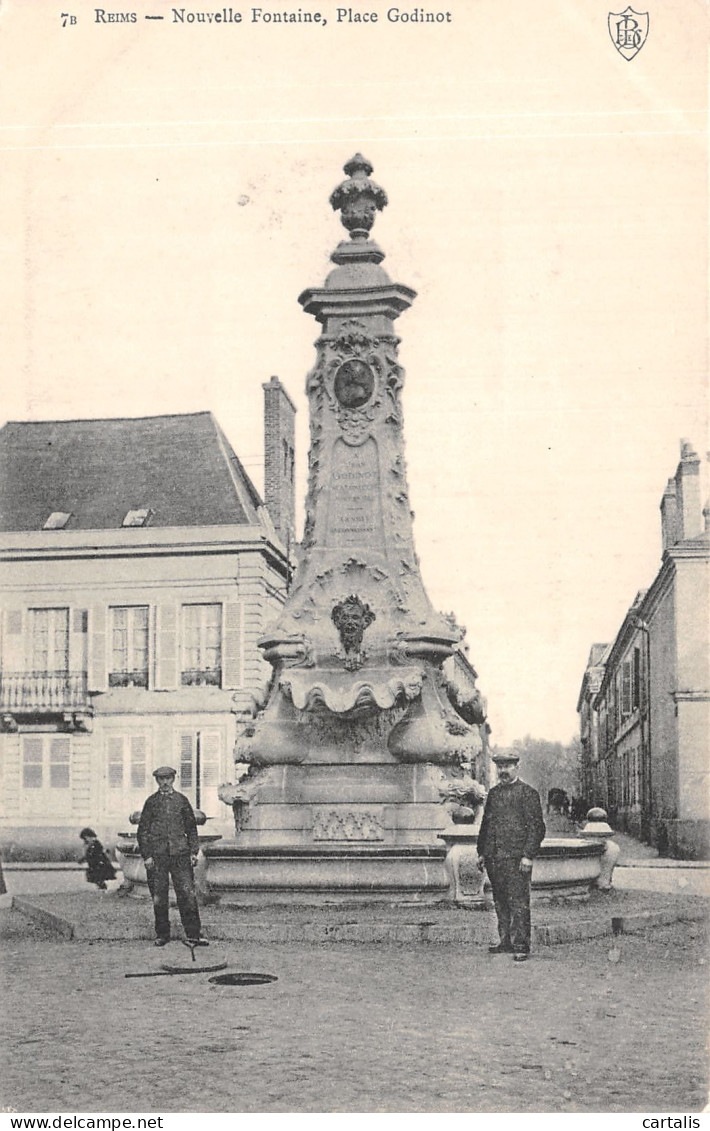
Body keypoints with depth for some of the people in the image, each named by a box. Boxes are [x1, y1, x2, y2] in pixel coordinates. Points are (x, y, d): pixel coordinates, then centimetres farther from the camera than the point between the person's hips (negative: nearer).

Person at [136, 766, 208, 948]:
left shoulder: (181, 800, 10)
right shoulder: (151, 802, 6)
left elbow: (191, 827, 13)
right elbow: (143, 830, 5)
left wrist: (193, 852, 5)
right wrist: (146, 856, -3)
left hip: (180, 853, 0)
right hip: (157, 855, 0)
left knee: (188, 895, -6)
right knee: (159, 898, 4)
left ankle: (193, 935, -4)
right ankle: (162, 934, 16)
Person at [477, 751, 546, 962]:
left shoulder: (528, 793, -3)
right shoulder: (493, 793, 16)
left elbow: (536, 827, -7)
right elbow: (485, 824, 22)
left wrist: (528, 856, -14)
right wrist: (482, 852, 15)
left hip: (516, 858, -6)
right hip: (494, 857, 6)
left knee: (518, 903, -6)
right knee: (500, 903, 10)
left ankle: (520, 946, -3)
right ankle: (506, 942, 18)